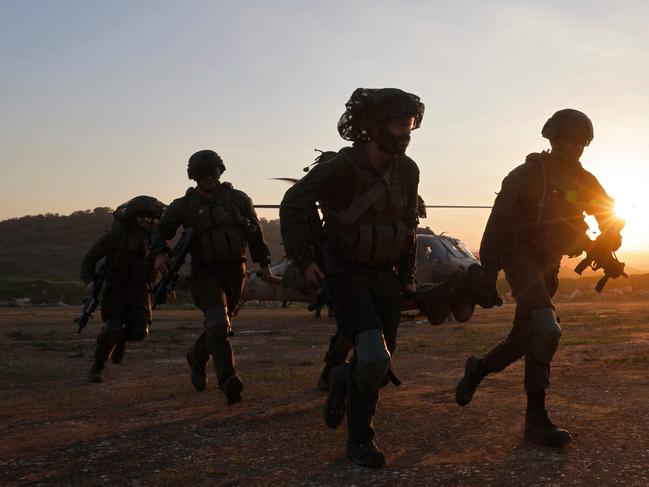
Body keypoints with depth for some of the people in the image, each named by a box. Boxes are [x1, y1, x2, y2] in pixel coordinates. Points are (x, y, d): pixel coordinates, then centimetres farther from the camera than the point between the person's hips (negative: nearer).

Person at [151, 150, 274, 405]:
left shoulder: (238, 199, 3)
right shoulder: (185, 205, 0)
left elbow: (254, 232, 9)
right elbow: (162, 229, 7)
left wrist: (264, 263, 8)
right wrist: (160, 253, -13)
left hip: (234, 270, 3)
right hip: (204, 271, -3)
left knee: (221, 325, 14)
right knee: (218, 321, -20)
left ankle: (197, 358, 41)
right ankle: (228, 380, -27)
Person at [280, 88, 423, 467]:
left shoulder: (407, 171, -1)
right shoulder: (340, 167, -17)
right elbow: (293, 205, -11)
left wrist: (408, 273, 15)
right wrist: (304, 259, -15)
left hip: (386, 275, 6)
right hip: (346, 274, -5)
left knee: (378, 363, 3)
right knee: (375, 358, -18)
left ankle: (343, 382, 38)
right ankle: (360, 439, 5)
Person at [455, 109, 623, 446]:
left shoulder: (583, 181, 6)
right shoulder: (526, 175, -12)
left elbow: (609, 214, 16)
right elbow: (497, 226, -14)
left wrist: (609, 238, -7)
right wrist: (488, 273, -19)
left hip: (548, 266, 7)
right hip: (521, 258, -7)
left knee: (523, 339, 12)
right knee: (546, 329, -24)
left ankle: (478, 369, 40)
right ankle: (536, 417, -18)